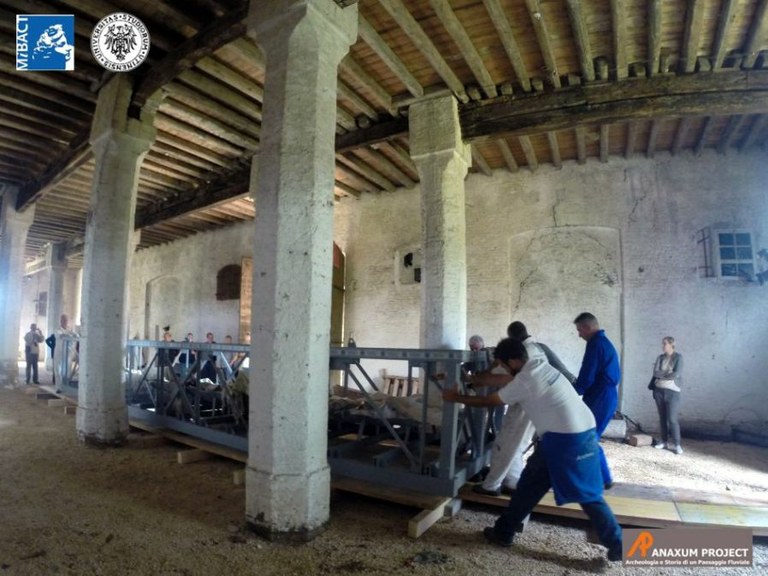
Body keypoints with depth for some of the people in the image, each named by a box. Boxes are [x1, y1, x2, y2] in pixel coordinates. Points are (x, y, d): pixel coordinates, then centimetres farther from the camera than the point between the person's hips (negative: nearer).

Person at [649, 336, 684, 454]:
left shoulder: (678, 357, -3)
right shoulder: (660, 357, 9)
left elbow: (676, 374, -13)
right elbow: (655, 372, -1)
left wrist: (662, 375, -6)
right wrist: (668, 374, -11)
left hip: (672, 391, -4)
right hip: (659, 390, 4)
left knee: (672, 419, -7)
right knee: (662, 417, 10)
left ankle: (676, 444, 1)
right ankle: (664, 441, 17)